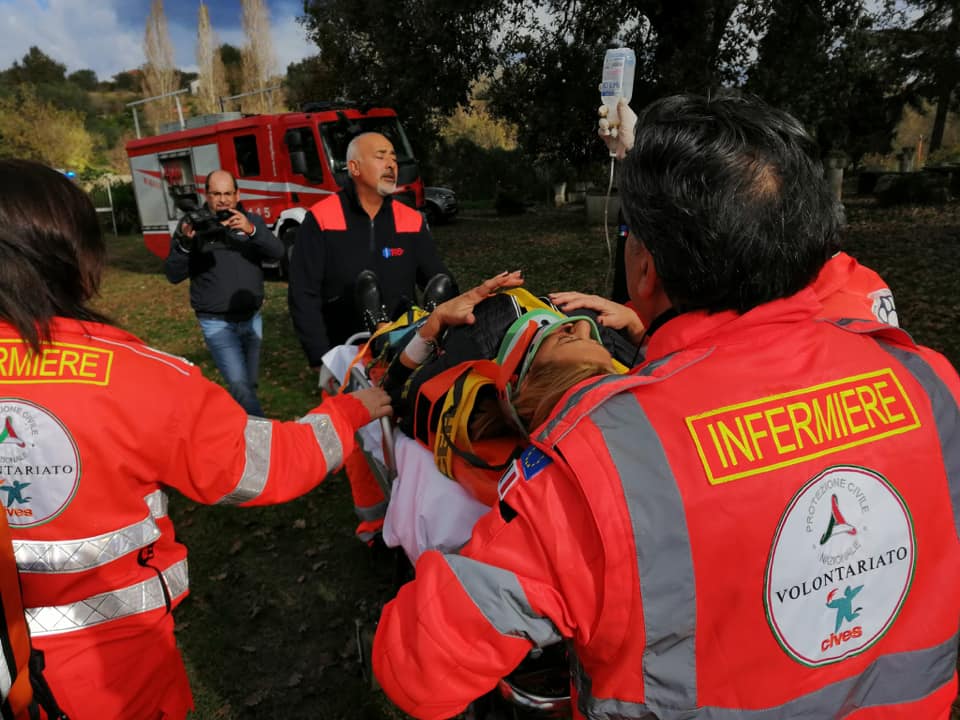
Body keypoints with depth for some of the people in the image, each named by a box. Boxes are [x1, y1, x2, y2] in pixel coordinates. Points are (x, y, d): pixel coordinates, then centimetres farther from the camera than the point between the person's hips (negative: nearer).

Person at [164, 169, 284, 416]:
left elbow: (277, 252, -12)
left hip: (252, 318, 4)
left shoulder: (251, 220, 4)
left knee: (250, 385, 14)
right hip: (217, 322, -4)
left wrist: (252, 230, -29)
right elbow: (174, 275, -7)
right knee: (239, 385, -14)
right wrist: (185, 243, -24)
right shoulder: (193, 224, -4)